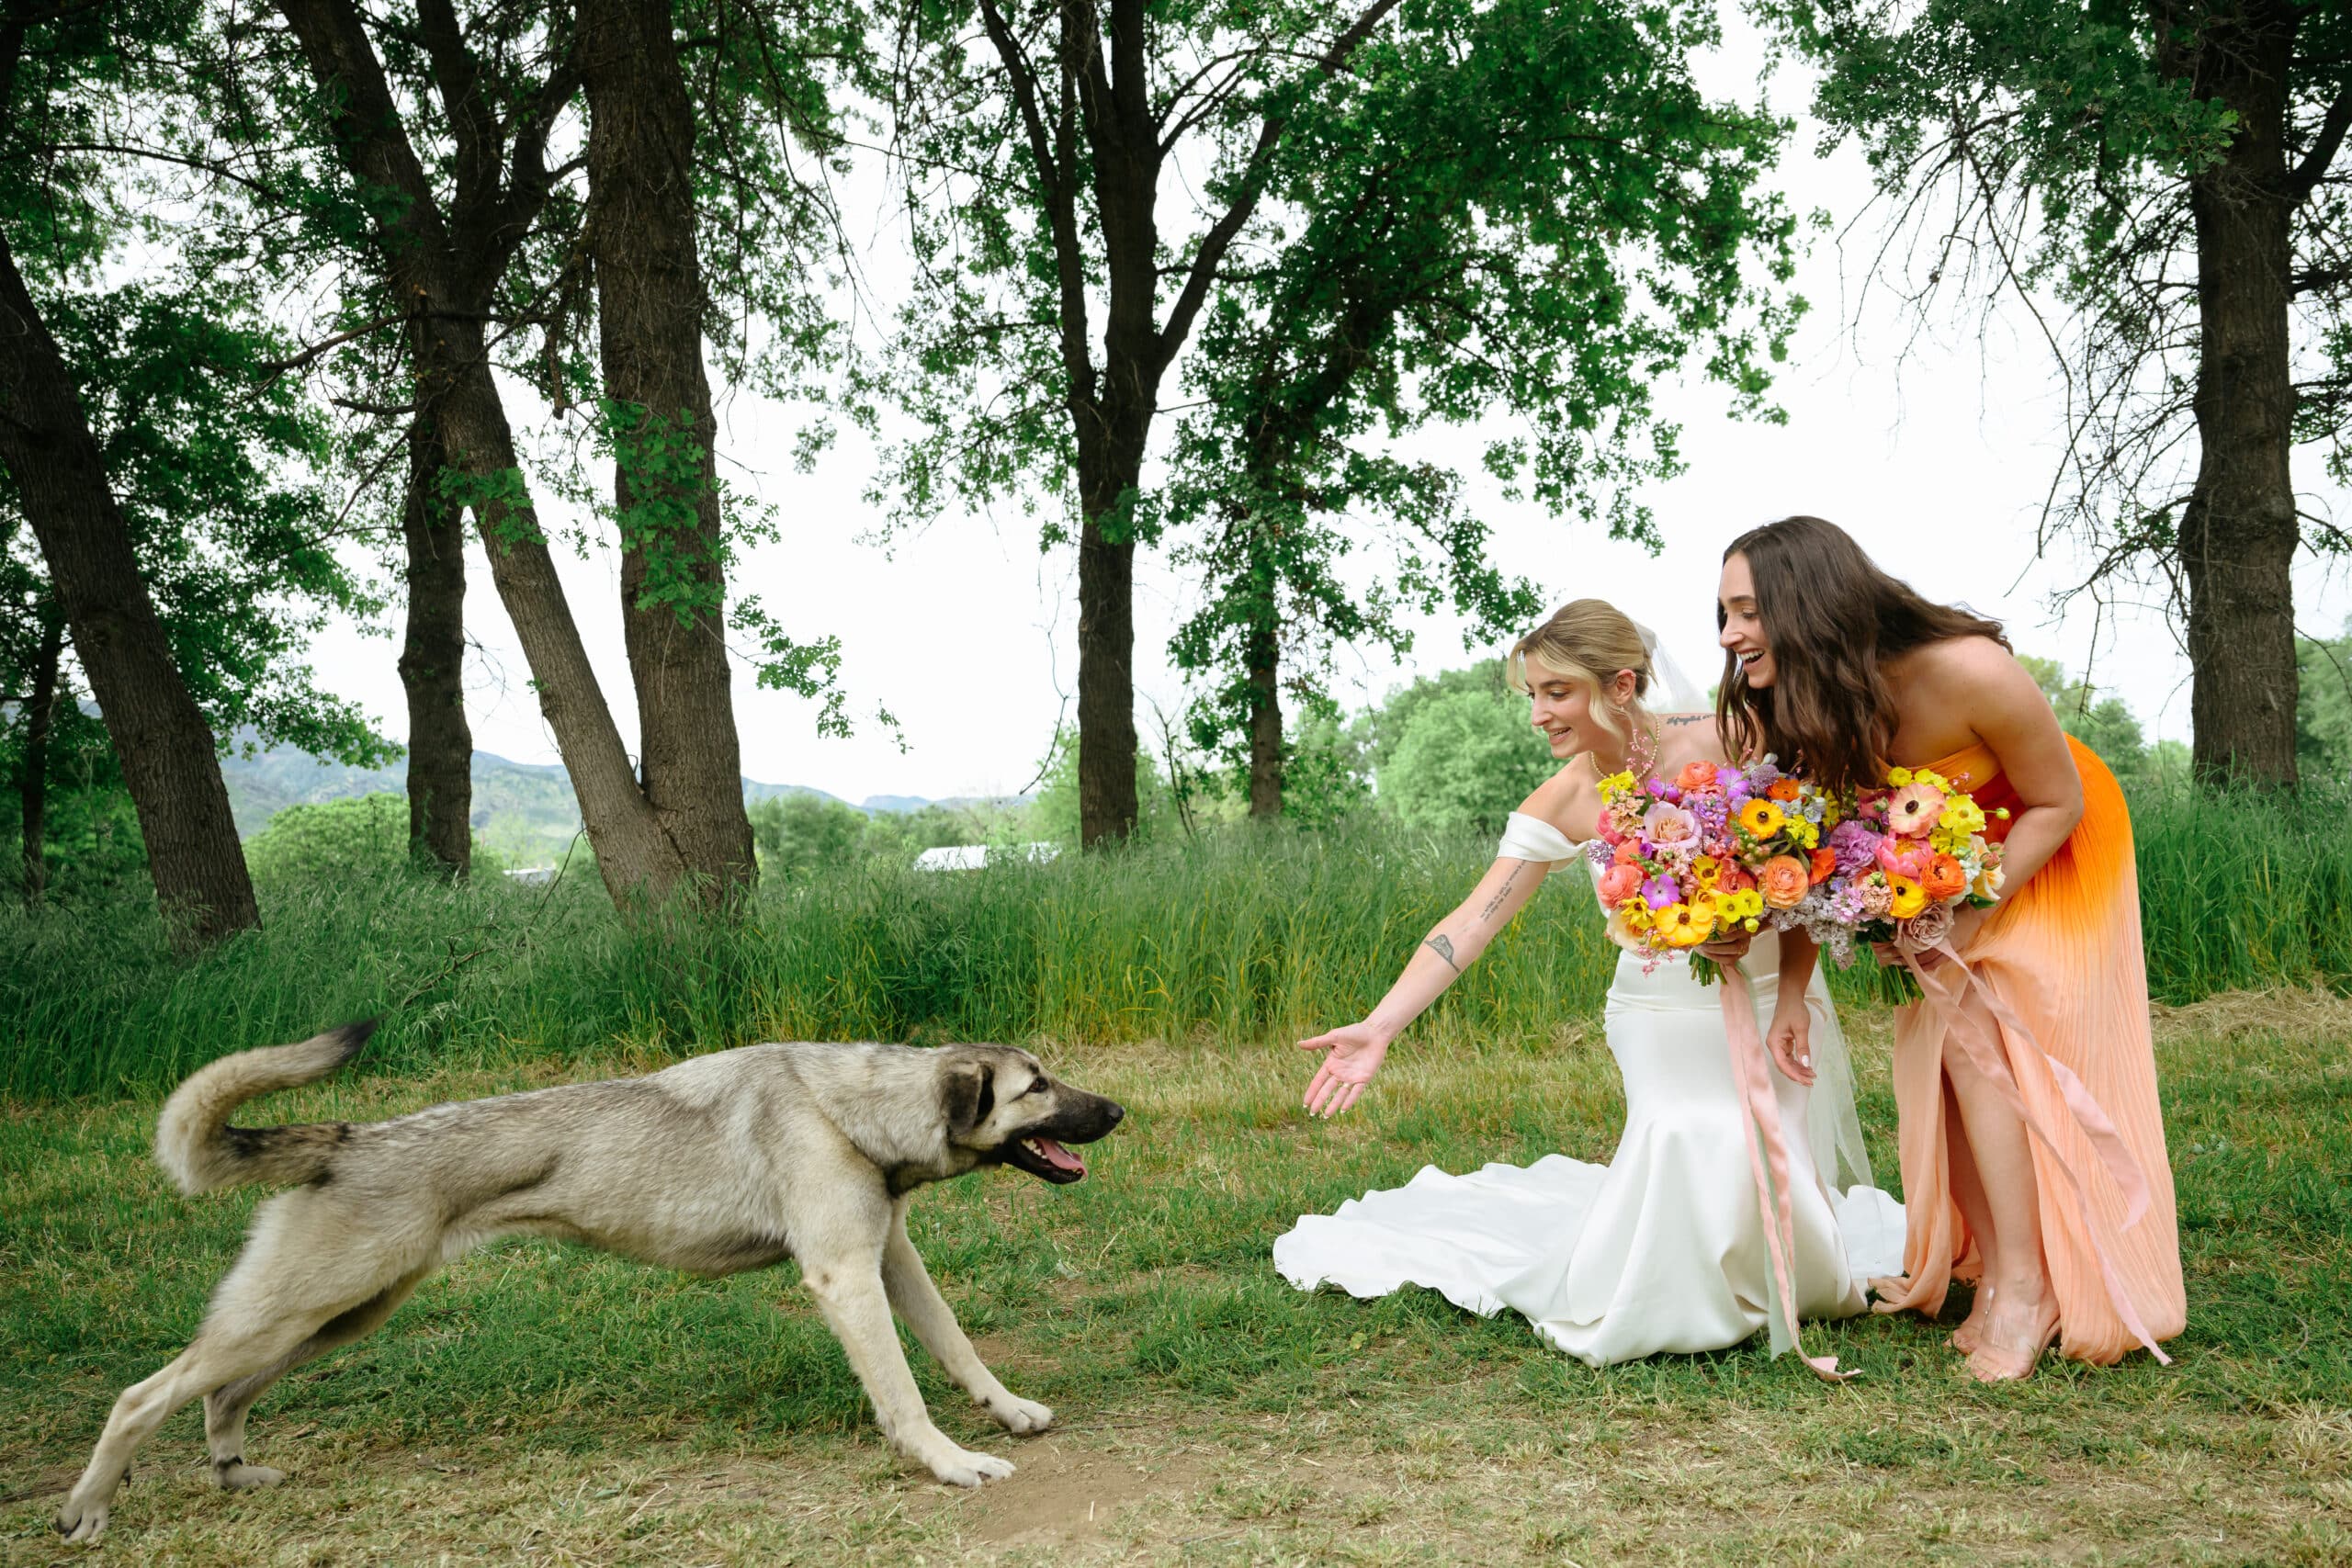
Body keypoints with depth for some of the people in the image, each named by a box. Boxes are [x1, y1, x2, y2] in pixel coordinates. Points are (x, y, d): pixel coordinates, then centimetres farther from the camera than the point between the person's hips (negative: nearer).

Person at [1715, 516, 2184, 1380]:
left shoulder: (1969, 674, -38)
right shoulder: (1783, 707, -23)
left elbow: (2059, 803, -22)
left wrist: (1968, 916, -29)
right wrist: (1791, 998, -16)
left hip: (2046, 853, -5)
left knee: (1976, 1038, -14)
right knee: (1944, 1042, -1)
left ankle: (2030, 1288, -3)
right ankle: (1994, 1273, 10)